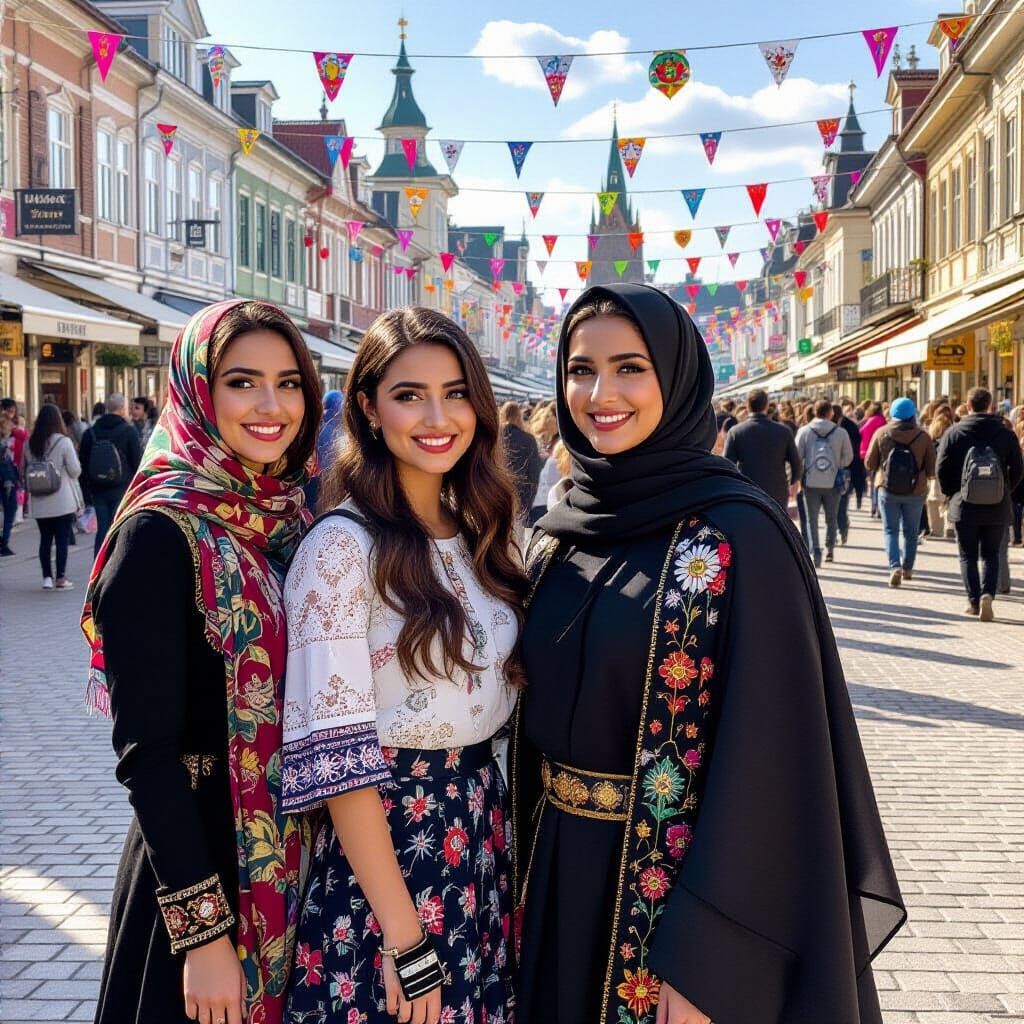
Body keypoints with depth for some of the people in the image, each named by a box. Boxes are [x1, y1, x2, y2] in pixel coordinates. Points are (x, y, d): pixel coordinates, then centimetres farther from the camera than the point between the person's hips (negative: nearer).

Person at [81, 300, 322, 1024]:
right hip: (208, 854, -6)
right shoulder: (164, 533, -16)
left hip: (304, 860, 6)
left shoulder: (298, 516, 4)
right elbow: (146, 750, -18)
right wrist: (203, 932, -20)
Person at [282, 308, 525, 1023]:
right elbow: (334, 755, -18)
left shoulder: (478, 534, 5)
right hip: (385, 836, -6)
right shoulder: (342, 546, -15)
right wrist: (405, 938, -19)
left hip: (482, 830, 6)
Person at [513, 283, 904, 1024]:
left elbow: (764, 753, -18)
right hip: (562, 882, 6)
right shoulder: (563, 533, 3)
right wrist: (524, 878, 10)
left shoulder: (740, 536, -16)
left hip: (683, 890, -6)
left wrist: (704, 959, -20)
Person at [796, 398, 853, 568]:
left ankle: (815, 552, -5)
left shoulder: (804, 431, -3)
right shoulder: (841, 433, -3)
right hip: (833, 482, 0)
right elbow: (848, 457, 3)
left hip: (811, 482, 0)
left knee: (812, 520, 6)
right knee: (831, 518, 18)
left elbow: (797, 456, -3)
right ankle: (830, 548, 14)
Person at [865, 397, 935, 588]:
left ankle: (895, 566, -13)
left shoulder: (881, 434, -7)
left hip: (888, 491, -1)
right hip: (915, 492, 1)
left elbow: (869, 464, -2)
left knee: (890, 530, 5)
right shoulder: (923, 437, -7)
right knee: (911, 532, 16)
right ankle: (907, 568, 23)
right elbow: (932, 469, -5)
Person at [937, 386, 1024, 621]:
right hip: (998, 509, 1)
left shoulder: (953, 433, -5)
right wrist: (1004, 492, 13)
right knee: (991, 555, 13)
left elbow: (942, 469, -4)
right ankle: (988, 594, -6)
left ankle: (974, 601, 4)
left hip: (964, 507, -1)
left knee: (968, 556, 10)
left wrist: (952, 494, 10)